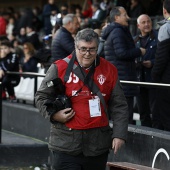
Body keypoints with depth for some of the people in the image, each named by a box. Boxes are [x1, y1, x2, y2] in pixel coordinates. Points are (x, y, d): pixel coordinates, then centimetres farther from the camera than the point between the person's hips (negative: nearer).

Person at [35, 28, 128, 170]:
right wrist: (53, 114, -10)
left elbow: (119, 106, 8)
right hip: (66, 144, -3)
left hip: (98, 146, 3)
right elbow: (41, 97, 7)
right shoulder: (60, 68, -1)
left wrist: (119, 135, -1)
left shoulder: (109, 70, 7)